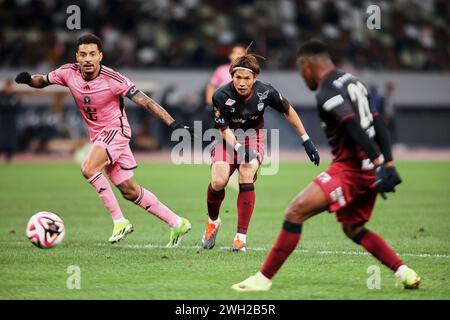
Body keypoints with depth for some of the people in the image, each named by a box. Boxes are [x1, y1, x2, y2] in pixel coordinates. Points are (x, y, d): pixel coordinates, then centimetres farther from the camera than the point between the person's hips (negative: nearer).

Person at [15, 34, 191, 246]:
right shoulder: (69, 73, -8)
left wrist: (173, 124, -27)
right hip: (98, 136, 6)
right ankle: (176, 223, 18)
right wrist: (28, 79, -14)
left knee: (88, 169, -28)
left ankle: (119, 221, -18)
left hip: (116, 130, -6)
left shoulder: (113, 79, -22)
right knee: (129, 191, 7)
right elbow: (43, 81, 9)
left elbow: (146, 102, -20)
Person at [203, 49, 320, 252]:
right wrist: (239, 148, -34)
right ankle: (213, 221, 13)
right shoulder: (221, 96, -26)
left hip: (253, 135, 0)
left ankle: (241, 236, -18)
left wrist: (306, 140, 0)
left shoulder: (266, 92, -22)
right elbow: (224, 129, -16)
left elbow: (288, 111, -4)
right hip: (228, 137, 0)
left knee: (246, 177, -24)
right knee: (218, 181, -20)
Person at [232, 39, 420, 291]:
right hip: (369, 172, 9)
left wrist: (379, 163, -29)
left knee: (296, 212, -9)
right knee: (353, 229, 25)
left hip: (349, 168, -9)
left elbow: (356, 129, -24)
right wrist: (388, 164, 13)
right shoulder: (353, 82, 17)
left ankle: (264, 278, -9)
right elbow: (378, 125, 15)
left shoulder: (327, 93, -12)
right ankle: (405, 273, 18)